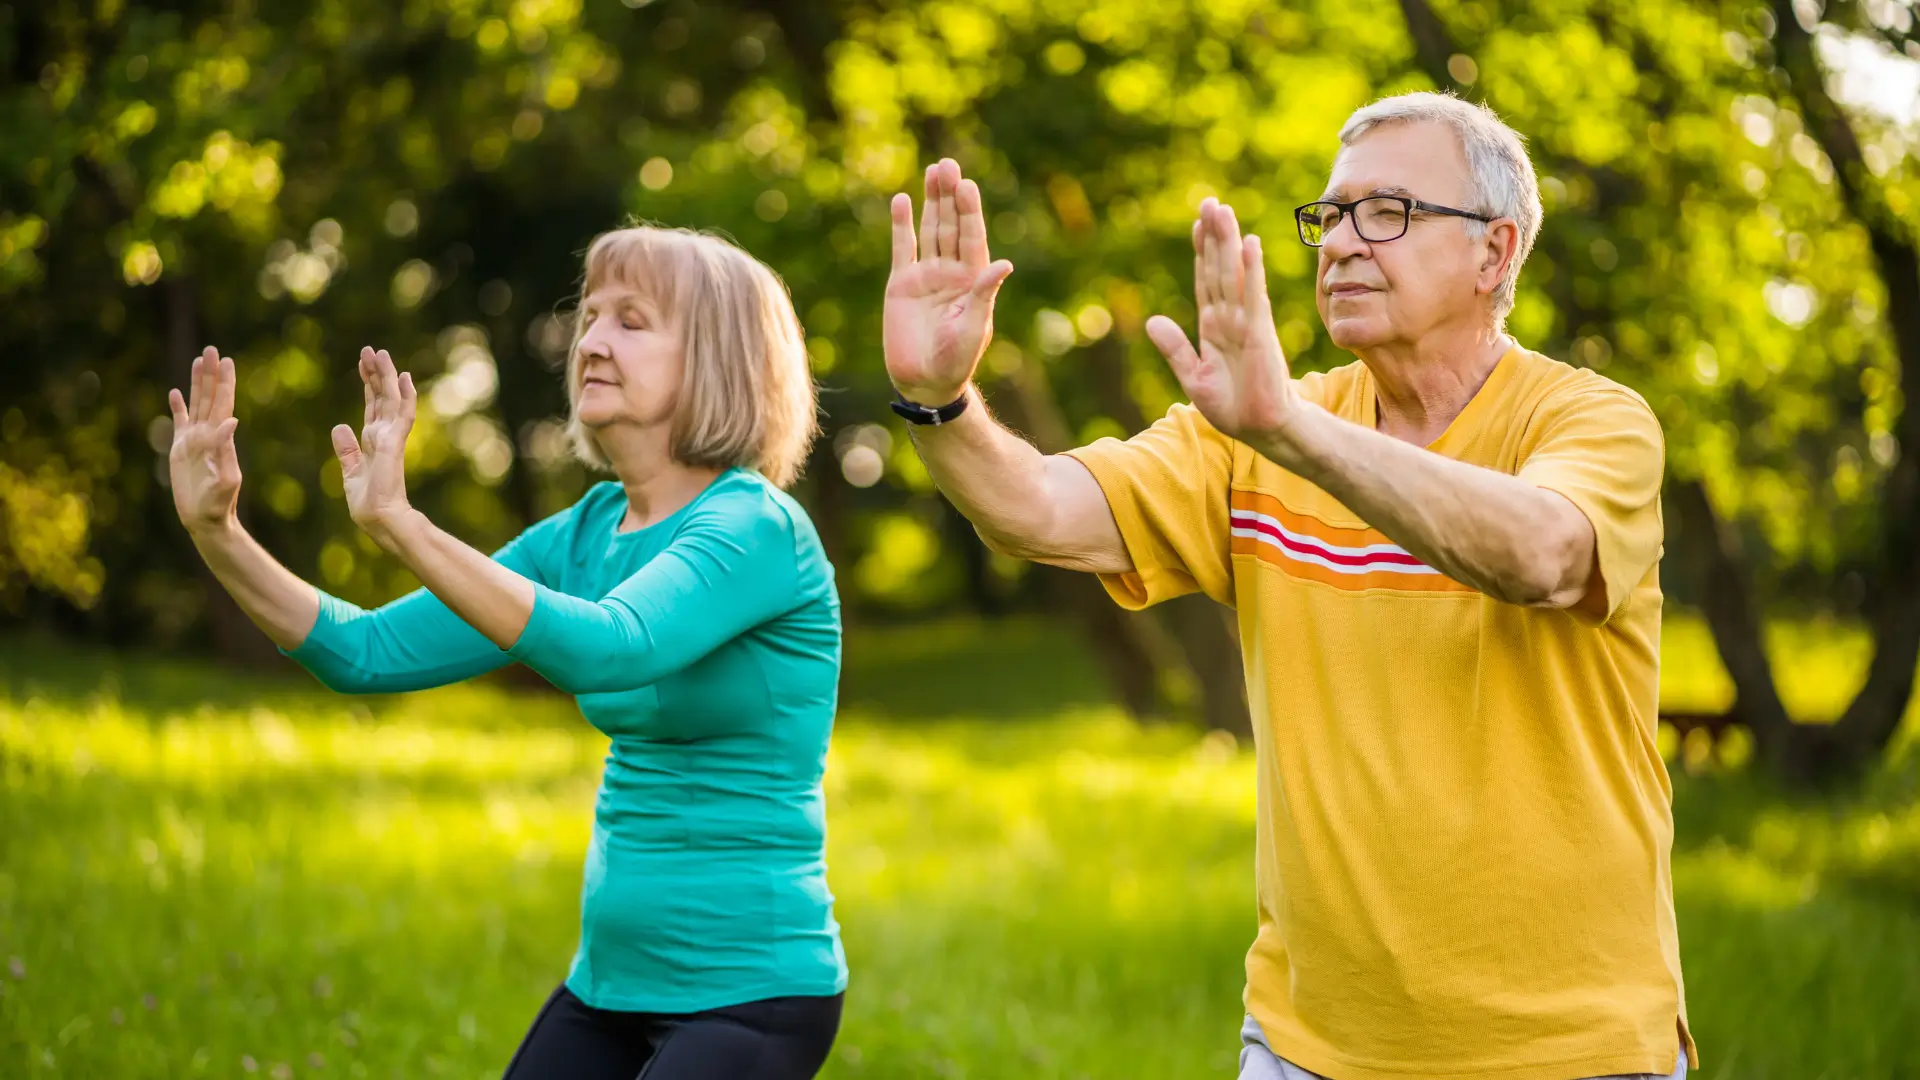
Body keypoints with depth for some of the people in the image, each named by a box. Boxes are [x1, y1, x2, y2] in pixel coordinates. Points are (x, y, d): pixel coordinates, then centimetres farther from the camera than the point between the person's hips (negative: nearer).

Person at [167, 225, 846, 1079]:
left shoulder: (756, 527, -15)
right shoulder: (587, 534, 7)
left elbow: (604, 649, -34)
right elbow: (369, 653, 4)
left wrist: (401, 525, -40)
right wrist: (217, 533, -7)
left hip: (750, 990, -7)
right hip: (612, 980, 7)